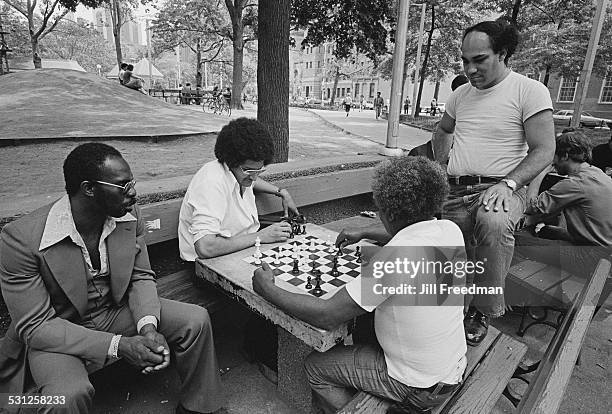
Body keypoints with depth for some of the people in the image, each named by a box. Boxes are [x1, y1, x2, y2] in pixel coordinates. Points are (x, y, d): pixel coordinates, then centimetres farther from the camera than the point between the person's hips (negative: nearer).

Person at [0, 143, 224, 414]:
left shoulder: (130, 215, -12)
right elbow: (34, 327, -22)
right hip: (56, 334, -4)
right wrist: (119, 346, -31)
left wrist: (148, 327, -22)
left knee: (196, 320, -11)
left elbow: (141, 276, -2)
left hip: (117, 311, 5)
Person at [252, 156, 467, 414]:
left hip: (418, 389, -8)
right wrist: (364, 234, 21)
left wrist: (268, 290, -18)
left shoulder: (394, 257, -34)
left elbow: (327, 316, -30)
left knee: (316, 367, 7)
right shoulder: (450, 230, -9)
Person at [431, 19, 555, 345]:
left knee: (494, 222, -37)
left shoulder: (530, 91, -3)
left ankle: (483, 312, -18)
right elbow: (442, 131, 32)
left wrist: (507, 184, -22)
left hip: (498, 188, -5)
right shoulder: (461, 94, 14)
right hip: (454, 191, 6)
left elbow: (544, 150, -7)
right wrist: (441, 170, 17)